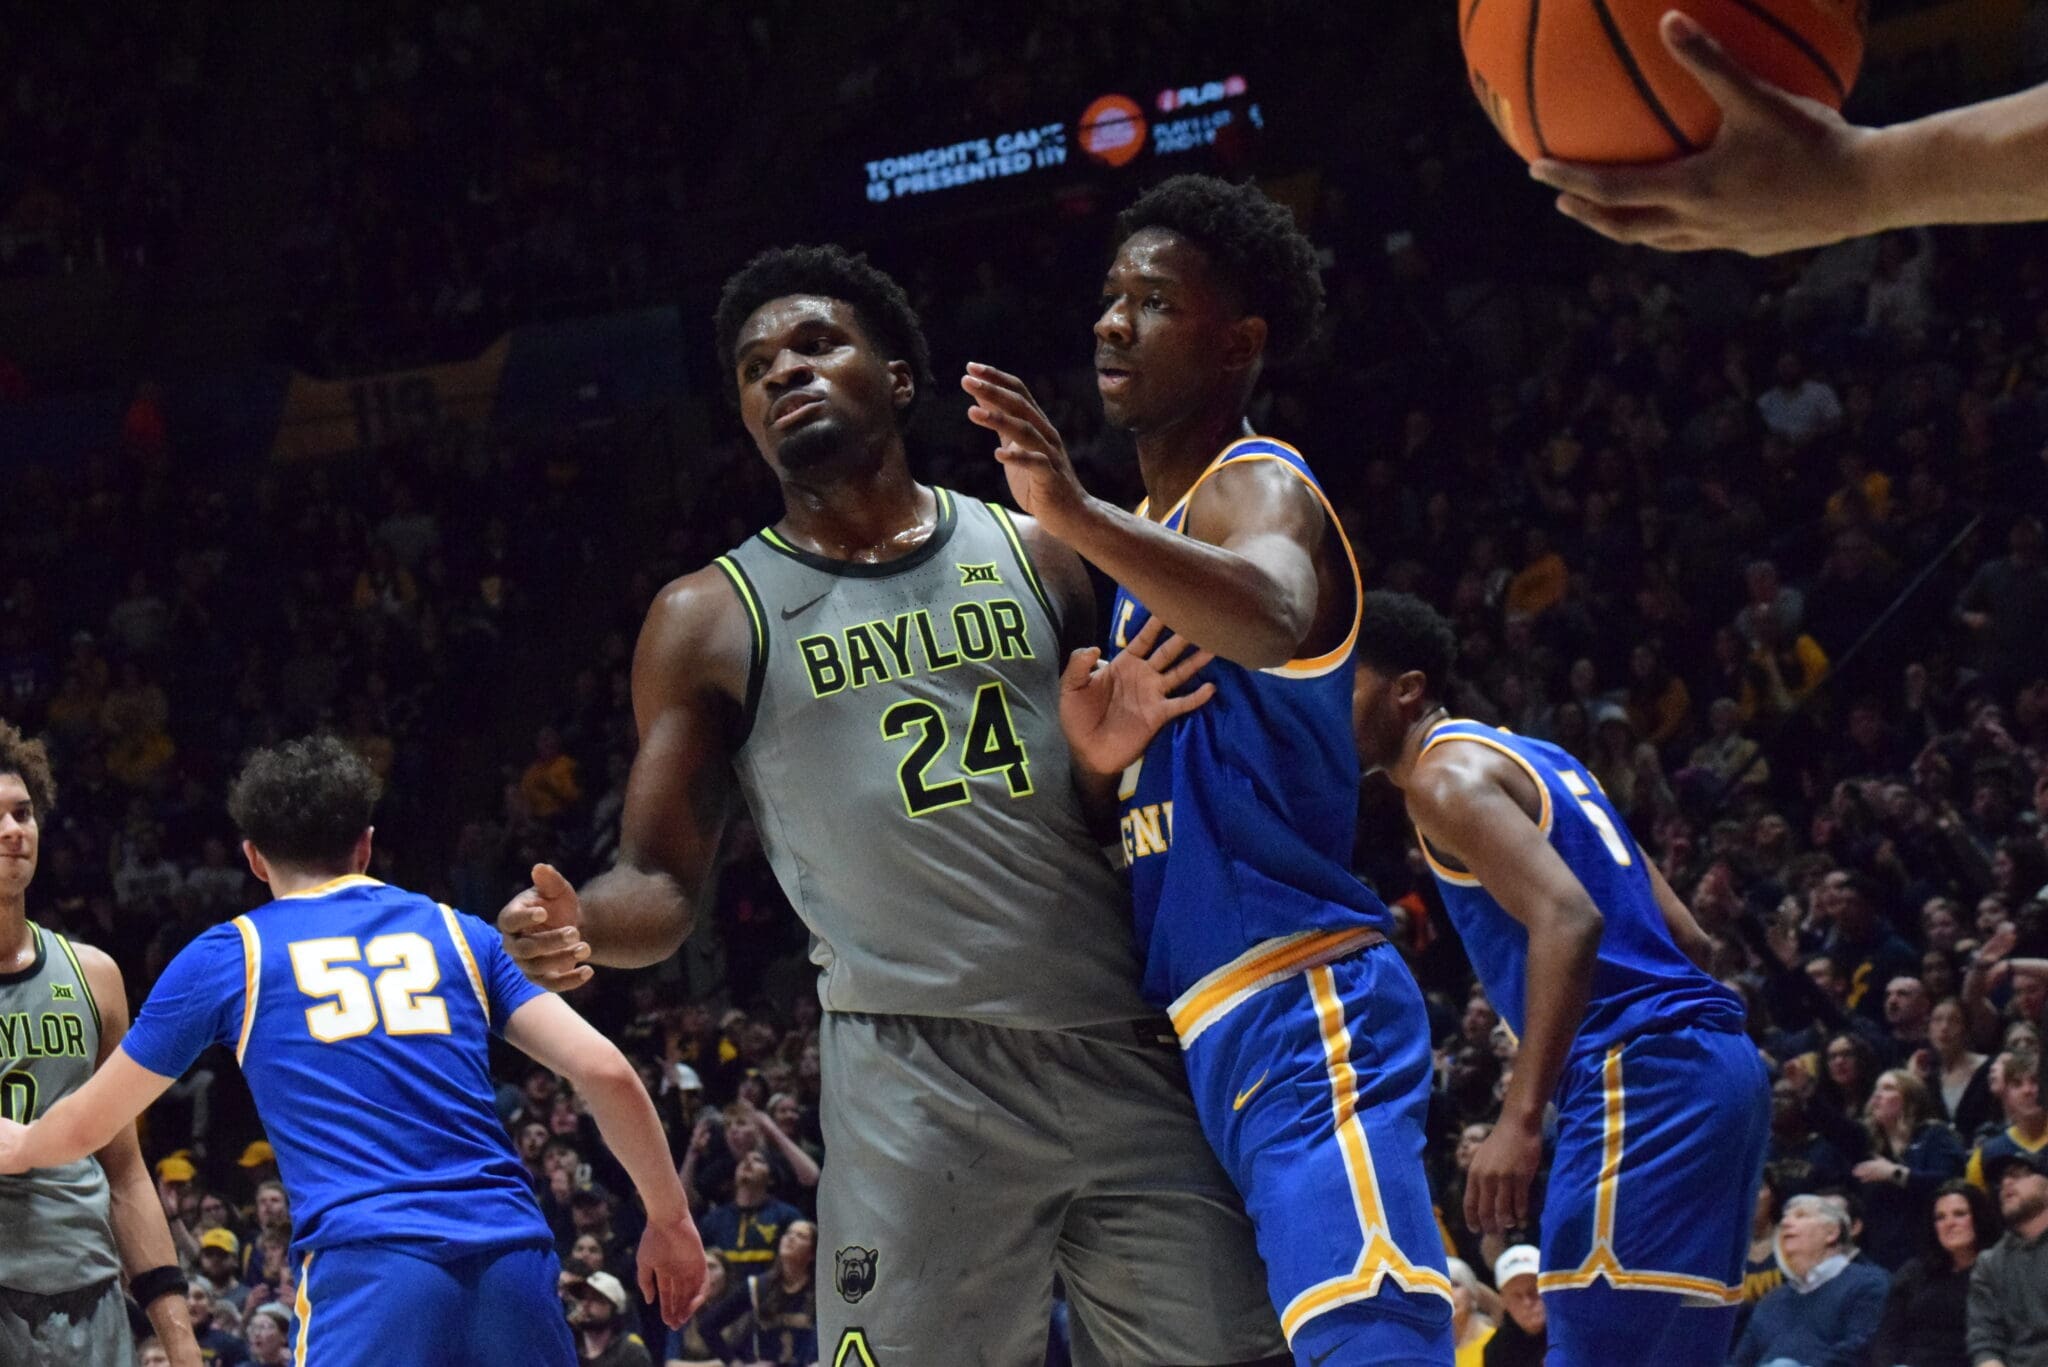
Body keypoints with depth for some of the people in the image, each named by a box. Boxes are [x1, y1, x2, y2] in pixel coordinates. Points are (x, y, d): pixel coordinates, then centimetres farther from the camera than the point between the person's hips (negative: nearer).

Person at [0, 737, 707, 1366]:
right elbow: (607, 1073, 11)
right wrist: (670, 1219, 22)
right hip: (511, 1252, 3)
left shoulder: (229, 955, 15)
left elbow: (87, 1125, 26)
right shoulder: (457, 933, 21)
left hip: (367, 1260, -3)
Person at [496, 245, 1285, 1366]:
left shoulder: (1037, 557, 13)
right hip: (918, 1074, -3)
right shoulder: (711, 620, 7)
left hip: (1127, 1059, 3)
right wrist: (579, 925, -18)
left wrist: (1118, 750, -7)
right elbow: (663, 885, 5)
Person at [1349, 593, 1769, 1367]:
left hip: (1637, 1075, -10)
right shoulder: (1528, 759, 25)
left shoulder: (1447, 776, -4)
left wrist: (1520, 1118, -25)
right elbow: (1688, 939, 23)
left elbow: (1569, 920, -20)